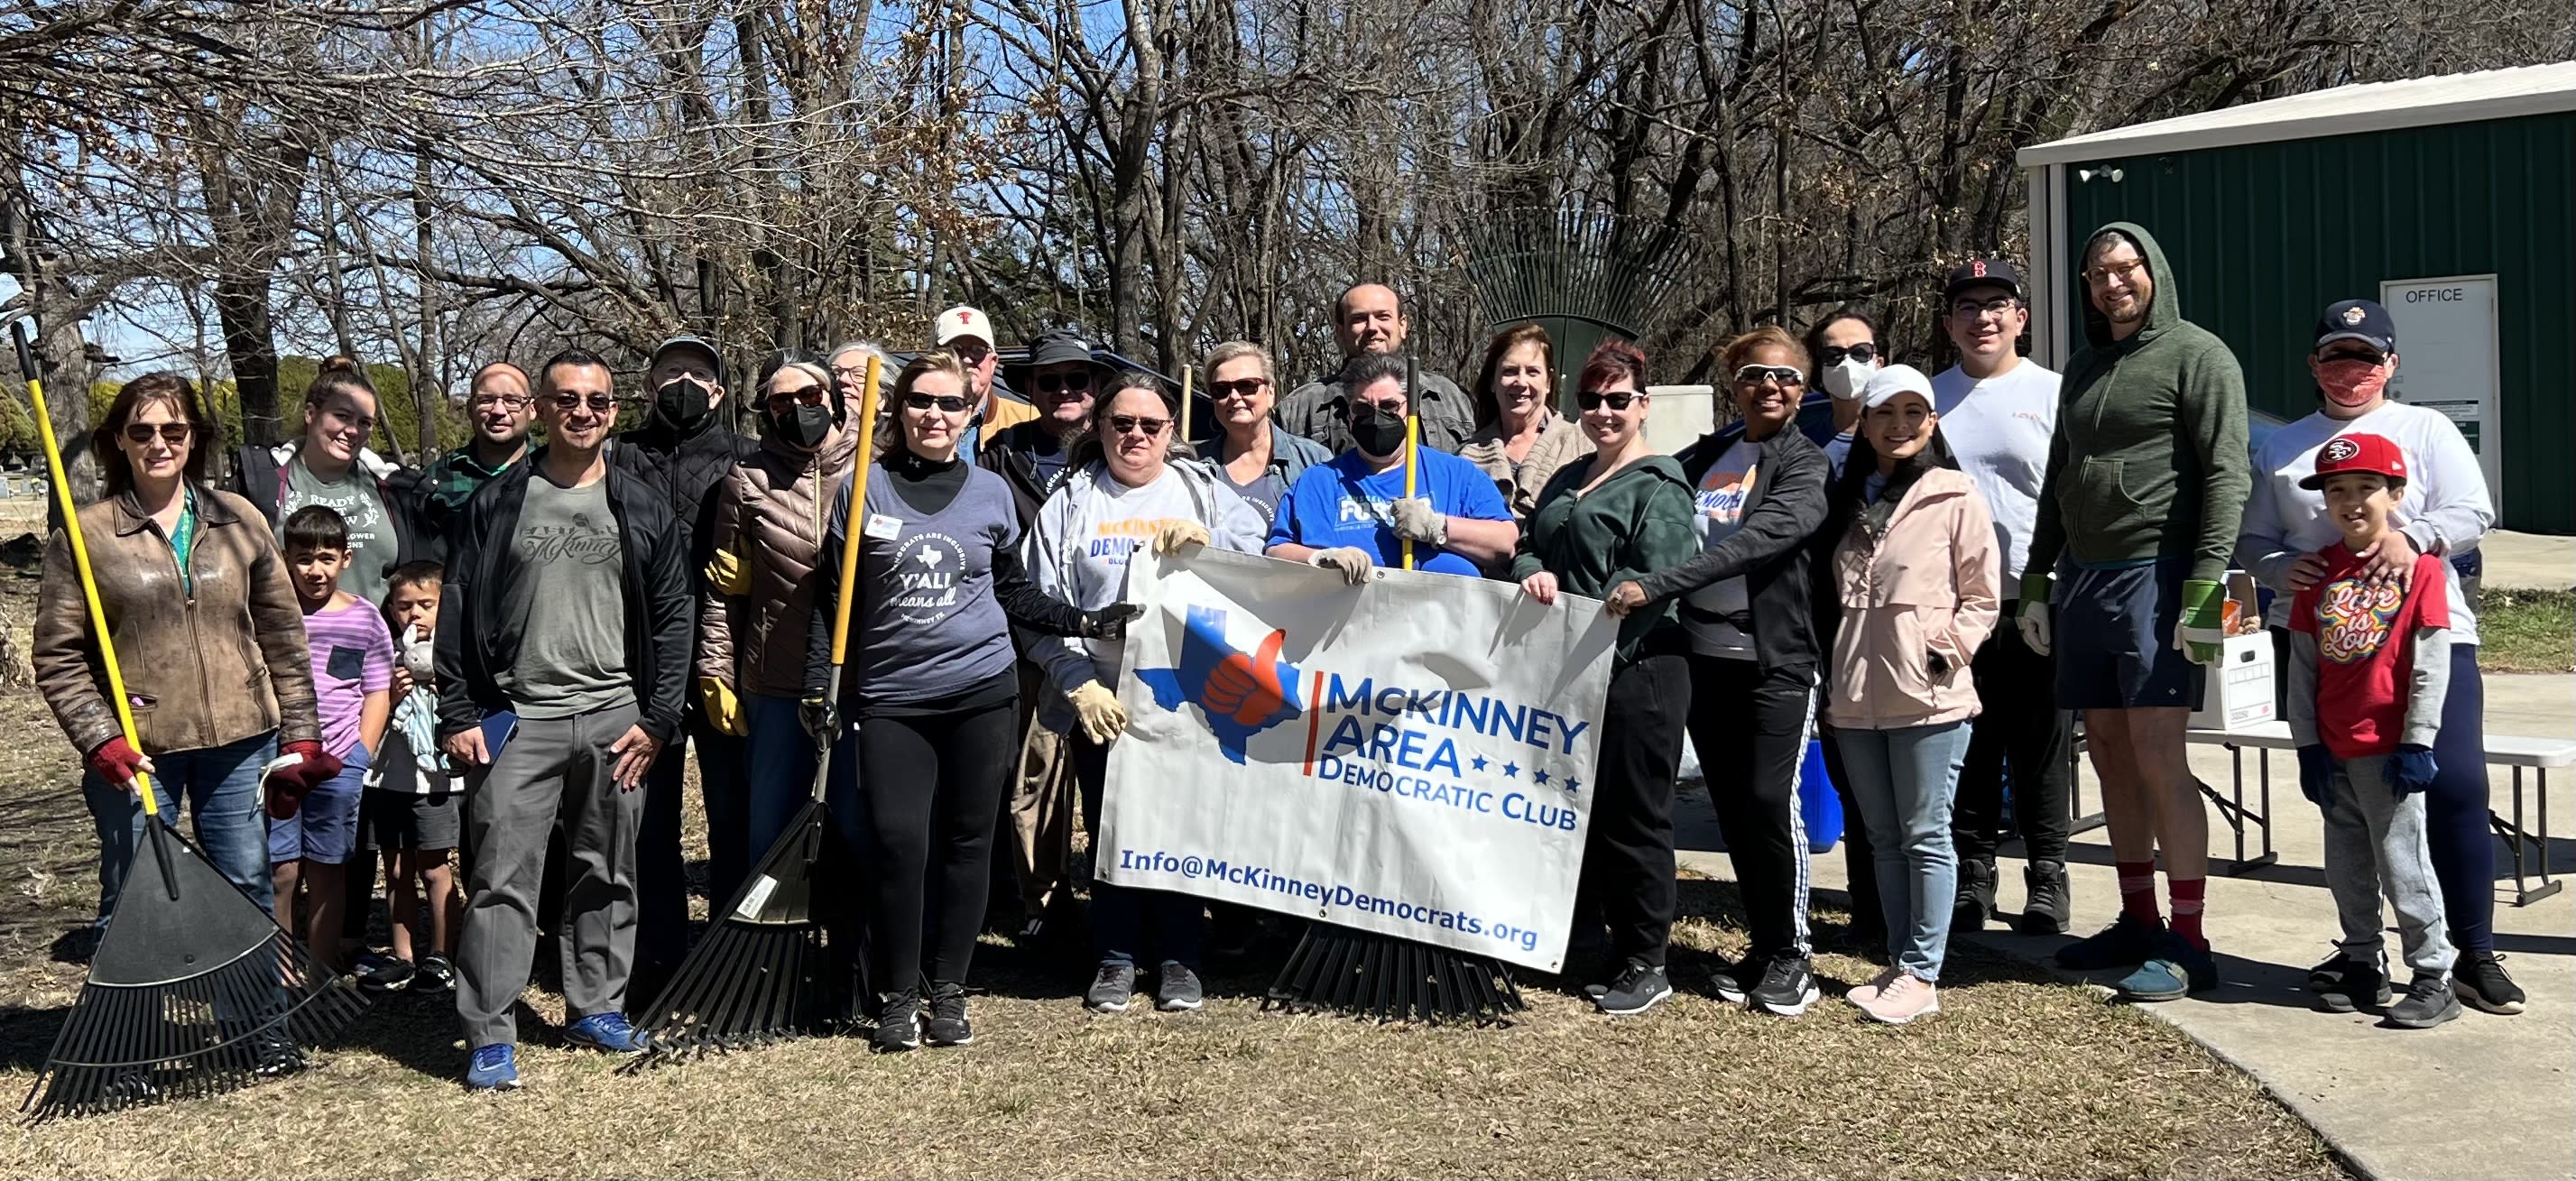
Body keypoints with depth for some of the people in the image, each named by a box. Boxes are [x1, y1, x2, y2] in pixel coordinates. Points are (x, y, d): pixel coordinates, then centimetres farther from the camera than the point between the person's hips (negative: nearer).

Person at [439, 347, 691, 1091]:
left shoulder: (644, 508, 7)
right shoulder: (497, 503, 4)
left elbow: (672, 616, 6)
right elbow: (458, 613, 4)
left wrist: (658, 719, -1)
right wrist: (459, 716, -2)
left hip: (616, 718, 2)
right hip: (518, 719, -2)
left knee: (608, 874, 10)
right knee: (503, 878, -5)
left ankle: (596, 1008, 25)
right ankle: (490, 1037, 1)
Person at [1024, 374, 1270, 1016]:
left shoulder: (1202, 491, 9)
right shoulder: (1071, 503, 7)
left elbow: (1261, 547, -3)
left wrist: (1209, 539, -22)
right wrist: (1078, 683, -10)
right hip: (1100, 702, 0)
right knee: (1109, 828, 5)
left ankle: (1178, 958, 17)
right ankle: (1116, 957, 19)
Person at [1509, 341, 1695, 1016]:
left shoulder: (1657, 484, -6)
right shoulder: (1568, 480, 20)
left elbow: (1651, 578, -17)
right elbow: (1529, 545, 17)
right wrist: (1532, 574, -7)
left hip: (1636, 670, -8)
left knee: (1633, 819, -2)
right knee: (1578, 810, 14)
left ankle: (1646, 966, 9)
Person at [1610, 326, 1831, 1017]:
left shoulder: (1804, 465, -5)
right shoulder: (1703, 459, 13)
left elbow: (1757, 538, -21)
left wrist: (1654, 588, -30)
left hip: (1776, 657, -5)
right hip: (1707, 655, 5)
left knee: (1771, 800, -9)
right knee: (1731, 807, 8)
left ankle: (1792, 956, 7)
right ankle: (1762, 948, 22)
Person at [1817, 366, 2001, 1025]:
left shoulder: (1955, 497, -4)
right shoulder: (1849, 500, 14)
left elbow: (1982, 598, -2)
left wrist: (1948, 648, -14)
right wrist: (1833, 683, 13)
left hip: (1927, 698, -6)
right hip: (1857, 699, 6)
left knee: (1925, 836, -1)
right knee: (1883, 839, 12)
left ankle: (1921, 975, 5)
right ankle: (1900, 965, 21)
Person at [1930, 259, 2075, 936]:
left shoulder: (2051, 394, 2)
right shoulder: (1928, 398, 11)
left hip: (2037, 603, -3)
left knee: (2041, 751, 3)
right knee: (1965, 750, 8)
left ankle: (2046, 879, 13)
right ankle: (1971, 875, 18)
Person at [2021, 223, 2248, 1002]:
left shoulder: (2196, 355, -3)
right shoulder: (2084, 368, 19)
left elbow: (2226, 474, -11)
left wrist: (2206, 587, -19)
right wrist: (2036, 583, 18)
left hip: (2157, 575, -7)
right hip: (2084, 578, 7)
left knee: (2157, 756, -11)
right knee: (2109, 753, 9)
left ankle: (2188, 944, -6)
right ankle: (2138, 922, 18)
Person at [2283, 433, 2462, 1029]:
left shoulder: (2419, 565, -6)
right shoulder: (2318, 571, 7)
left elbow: (2430, 664, -9)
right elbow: (2302, 664, 7)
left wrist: (2417, 743, -12)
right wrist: (2307, 744, 3)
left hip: (2389, 750, -5)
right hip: (2332, 751, 5)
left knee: (2402, 866, -2)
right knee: (2347, 869, 13)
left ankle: (2434, 977, 9)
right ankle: (2363, 968, 25)